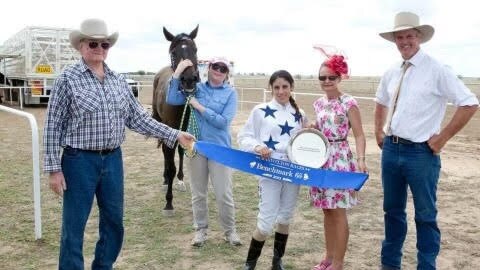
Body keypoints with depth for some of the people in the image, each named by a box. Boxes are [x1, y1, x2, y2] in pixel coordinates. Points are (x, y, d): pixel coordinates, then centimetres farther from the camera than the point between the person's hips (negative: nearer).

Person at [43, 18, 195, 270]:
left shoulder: (118, 80, 6)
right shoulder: (68, 79, -8)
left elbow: (138, 118, 9)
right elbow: (52, 126, -8)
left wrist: (174, 135, 4)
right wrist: (54, 168, -11)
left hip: (113, 160, 5)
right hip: (80, 161, -5)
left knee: (114, 221, 16)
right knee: (74, 226, 5)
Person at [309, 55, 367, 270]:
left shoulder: (348, 103, -9)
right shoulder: (319, 104, 9)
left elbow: (358, 134, -12)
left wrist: (360, 159, -25)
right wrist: (312, 128, 1)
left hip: (340, 160, -6)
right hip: (321, 159, 6)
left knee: (338, 212, 0)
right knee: (327, 211, 14)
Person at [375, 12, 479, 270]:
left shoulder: (436, 70, -10)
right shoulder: (391, 74, 7)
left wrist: (443, 137, -12)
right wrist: (378, 132, 14)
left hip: (421, 153, -6)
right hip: (391, 150, 6)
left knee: (425, 215, 6)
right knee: (393, 210, 17)